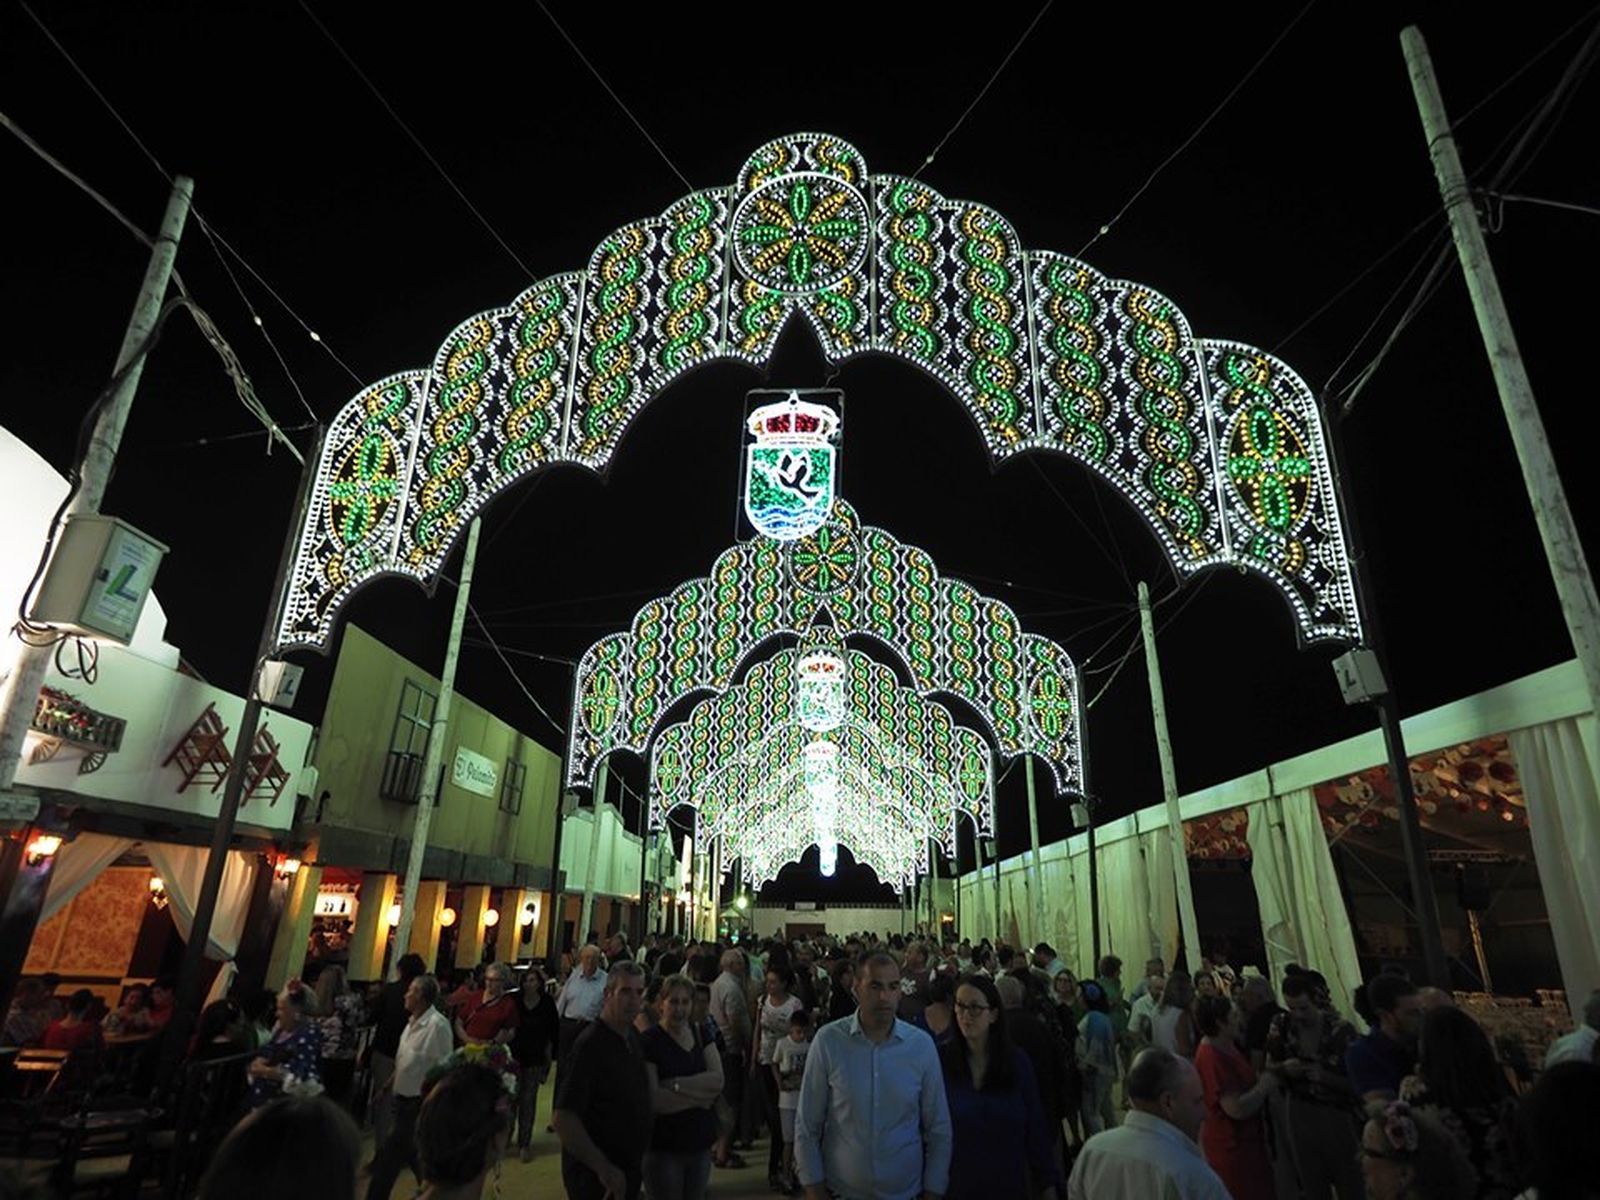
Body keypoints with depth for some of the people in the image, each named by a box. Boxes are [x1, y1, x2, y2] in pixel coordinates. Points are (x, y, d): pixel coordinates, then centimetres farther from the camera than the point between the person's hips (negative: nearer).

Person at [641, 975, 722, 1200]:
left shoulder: (701, 1034, 4)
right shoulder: (649, 1042, -13)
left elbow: (718, 1079, -9)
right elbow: (653, 1099, -20)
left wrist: (674, 1084, -19)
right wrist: (699, 1097, -14)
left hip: (700, 1145, 5)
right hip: (663, 1148, -5)